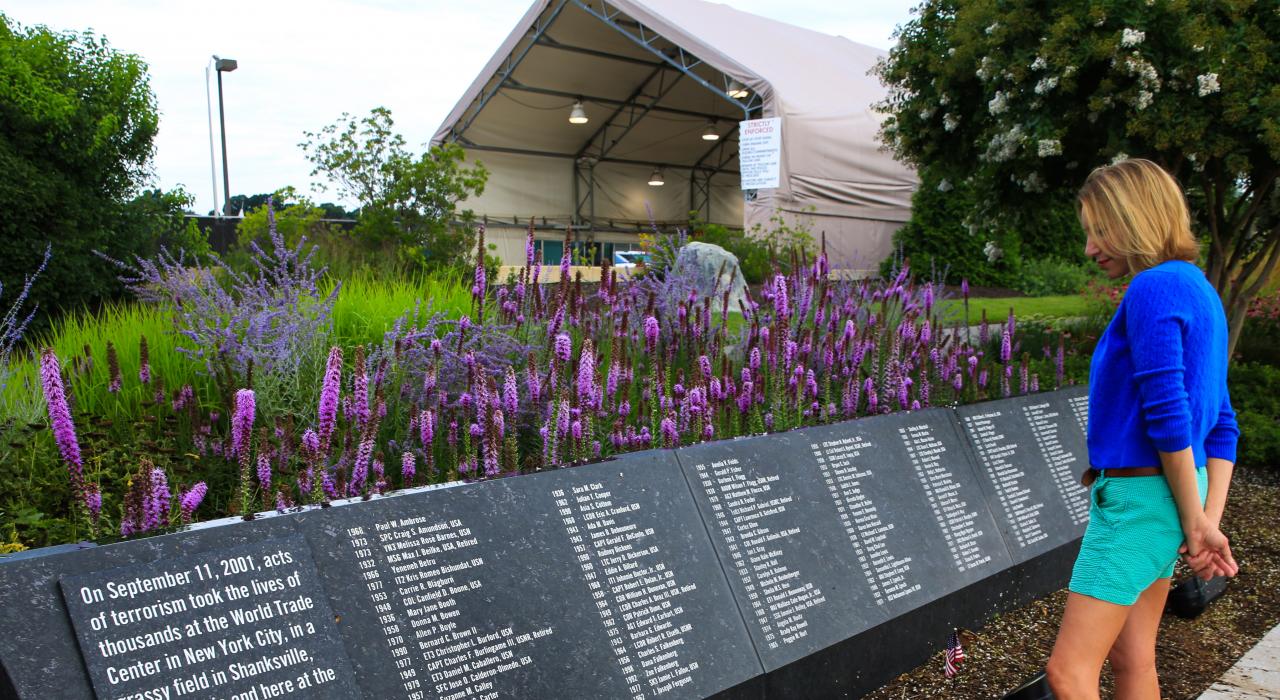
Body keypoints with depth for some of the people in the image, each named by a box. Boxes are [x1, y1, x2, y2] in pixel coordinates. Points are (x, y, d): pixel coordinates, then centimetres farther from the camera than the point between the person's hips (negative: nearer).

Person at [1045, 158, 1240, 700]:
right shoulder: (1200, 291, 14)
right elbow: (1222, 426, 13)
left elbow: (1167, 417, -21)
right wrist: (1210, 518, 8)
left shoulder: (1152, 289, -16)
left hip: (1138, 494, -10)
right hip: (1166, 495, 10)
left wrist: (1195, 521, -12)